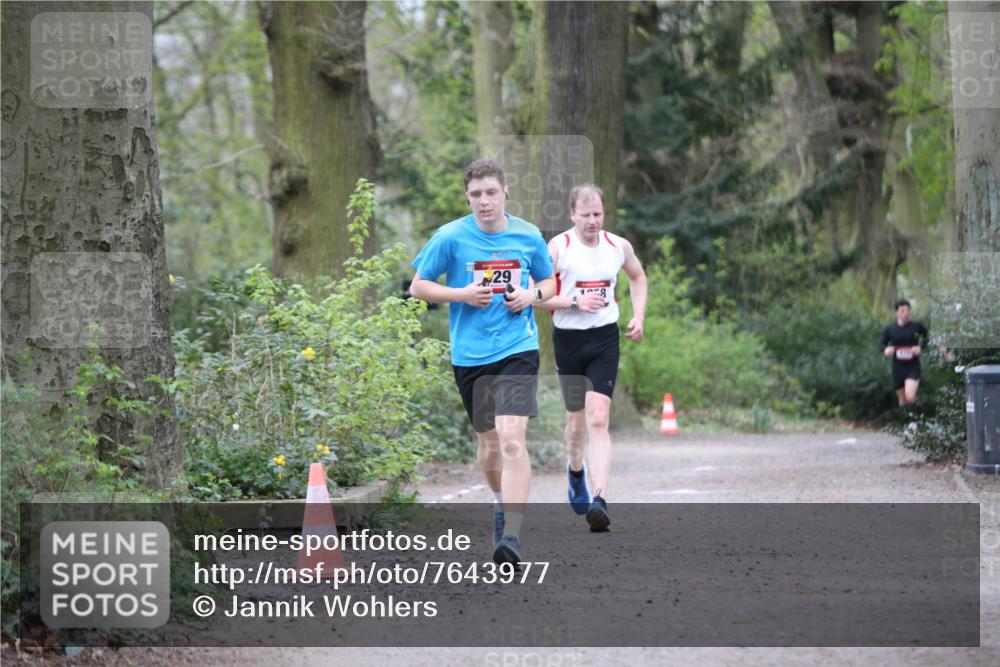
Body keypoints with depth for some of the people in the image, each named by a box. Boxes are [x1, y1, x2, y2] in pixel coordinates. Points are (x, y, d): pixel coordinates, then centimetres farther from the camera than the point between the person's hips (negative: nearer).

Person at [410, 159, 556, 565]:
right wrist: (463, 295, -11)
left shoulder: (529, 237, 2)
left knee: (512, 438, -17)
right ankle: (502, 503, 42)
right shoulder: (450, 237, -3)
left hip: (518, 350, -1)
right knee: (488, 442, 12)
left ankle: (512, 535, -21)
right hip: (469, 356, 1)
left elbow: (548, 282, 17)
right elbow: (418, 287, 4)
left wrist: (532, 295, -6)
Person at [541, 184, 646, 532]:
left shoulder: (618, 246, 3)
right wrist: (575, 301, -21)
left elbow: (638, 277, 23)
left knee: (598, 419, -14)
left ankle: (599, 501, -23)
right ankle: (575, 469, 46)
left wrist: (638, 317, 11)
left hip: (605, 338, 0)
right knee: (576, 419, 11)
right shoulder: (558, 247, -8)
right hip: (568, 339, 0)